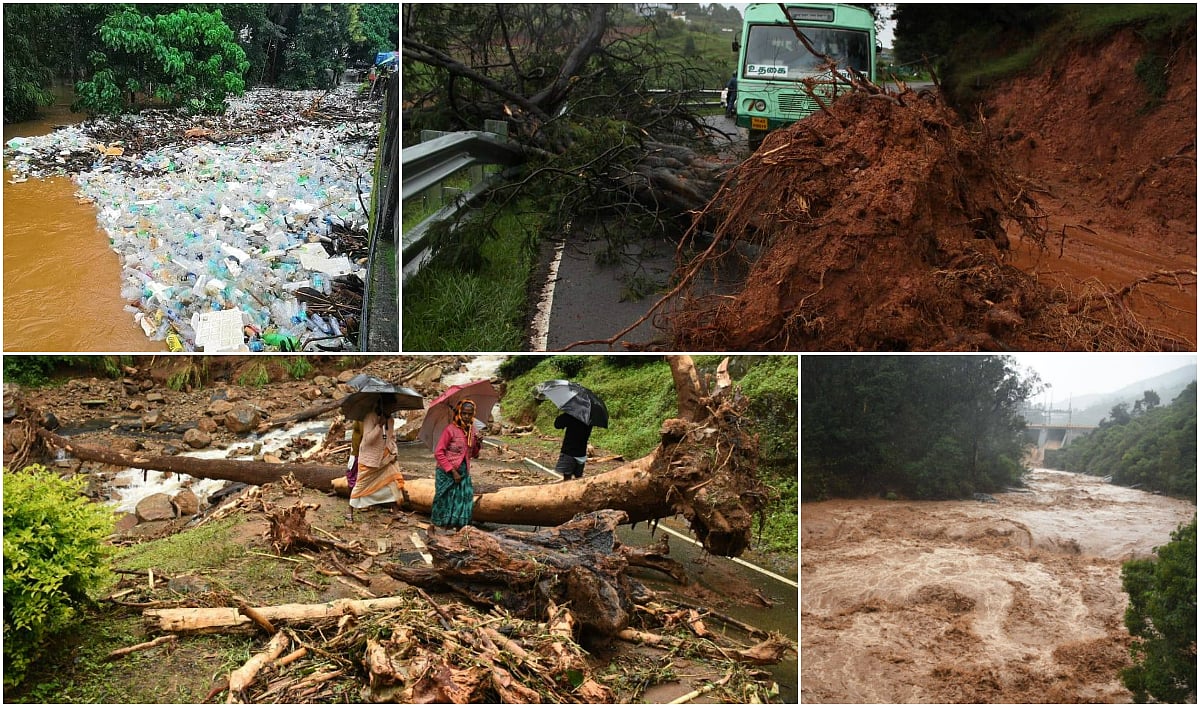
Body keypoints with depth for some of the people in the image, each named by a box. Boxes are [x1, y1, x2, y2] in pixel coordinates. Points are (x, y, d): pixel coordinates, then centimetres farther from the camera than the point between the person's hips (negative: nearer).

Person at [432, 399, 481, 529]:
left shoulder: (472, 430, 5)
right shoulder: (450, 429, -14)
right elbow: (438, 453, -15)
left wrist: (478, 445, -7)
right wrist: (452, 472, -17)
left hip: (464, 473, 6)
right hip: (447, 473, -6)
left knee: (463, 503, 4)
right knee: (447, 503, -1)